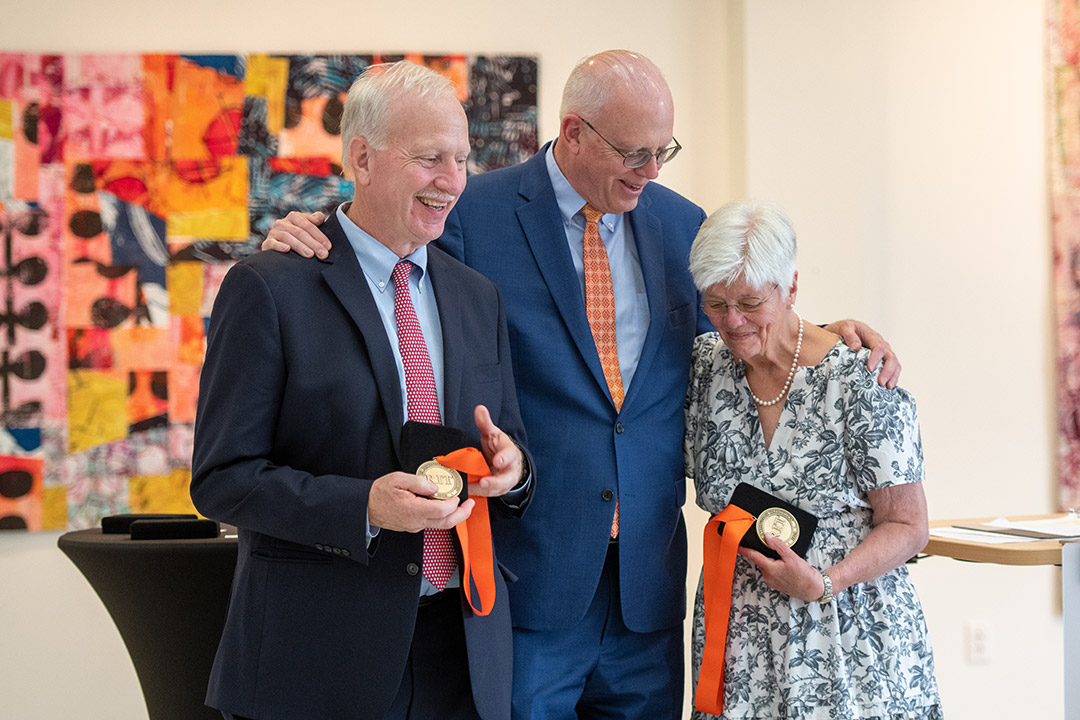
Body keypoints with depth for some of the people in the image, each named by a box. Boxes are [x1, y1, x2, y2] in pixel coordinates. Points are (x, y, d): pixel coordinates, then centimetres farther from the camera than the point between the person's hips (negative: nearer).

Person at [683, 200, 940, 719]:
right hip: (738, 634, 4)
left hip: (850, 640, -3)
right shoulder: (704, 365, 2)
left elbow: (907, 526, -7)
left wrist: (823, 583, -20)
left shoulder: (861, 379, -11)